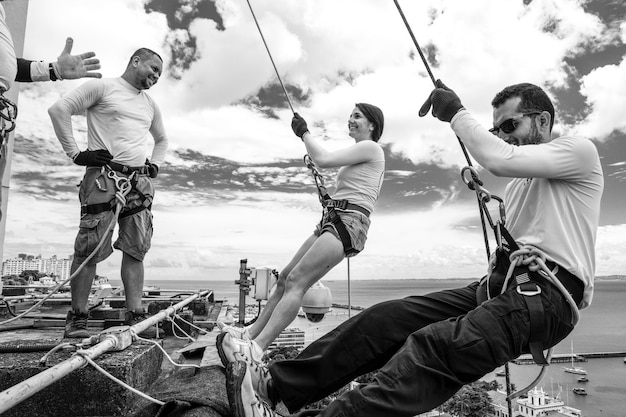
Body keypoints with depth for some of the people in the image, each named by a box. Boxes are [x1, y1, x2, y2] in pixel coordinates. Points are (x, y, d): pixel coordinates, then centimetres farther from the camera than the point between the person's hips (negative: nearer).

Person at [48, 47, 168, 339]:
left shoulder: (150, 105, 24)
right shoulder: (102, 87, 5)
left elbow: (162, 139, 38)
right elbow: (59, 109, -4)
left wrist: (155, 165, 19)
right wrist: (76, 153, -10)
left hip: (139, 181, 6)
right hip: (103, 176, -5)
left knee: (135, 249, -2)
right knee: (89, 248, -6)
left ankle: (134, 315, -1)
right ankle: (77, 317, 3)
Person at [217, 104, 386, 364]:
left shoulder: (371, 148, -3)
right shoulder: (361, 155, 27)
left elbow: (324, 160, -13)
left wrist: (304, 132, 0)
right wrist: (328, 198, 18)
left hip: (348, 223, -10)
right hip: (331, 220, 10)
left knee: (295, 281, -22)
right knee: (284, 278, 5)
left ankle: (256, 348, -27)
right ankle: (252, 333, 10)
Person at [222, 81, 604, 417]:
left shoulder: (580, 150, 3)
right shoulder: (519, 184, 28)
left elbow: (498, 159, -17)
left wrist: (456, 112, -7)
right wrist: (498, 270, 8)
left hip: (546, 296, -6)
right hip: (506, 284, 7)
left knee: (432, 348, -33)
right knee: (388, 317, -10)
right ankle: (276, 385, -11)